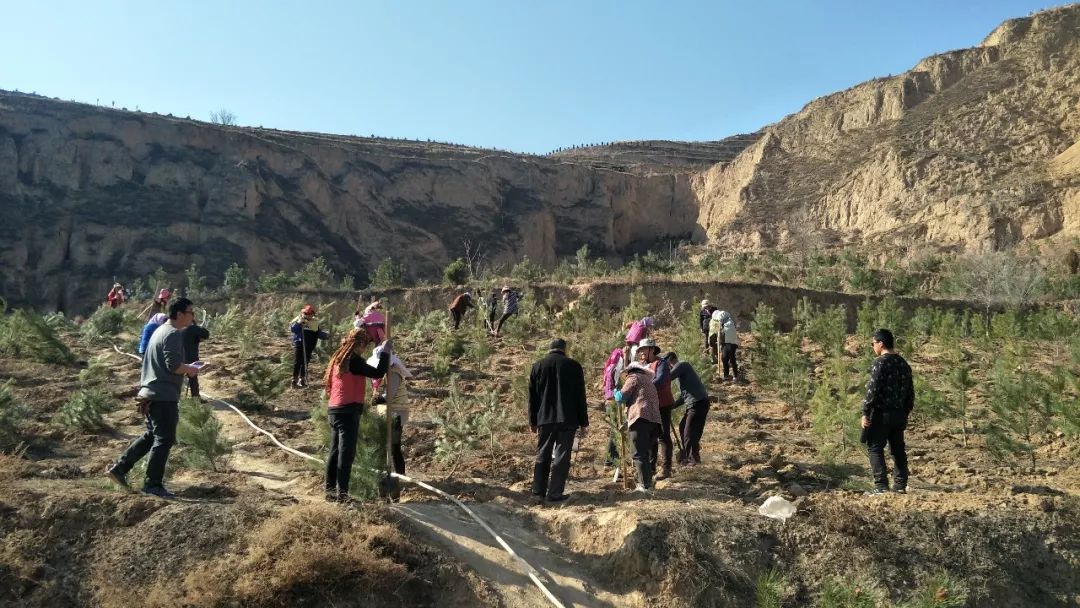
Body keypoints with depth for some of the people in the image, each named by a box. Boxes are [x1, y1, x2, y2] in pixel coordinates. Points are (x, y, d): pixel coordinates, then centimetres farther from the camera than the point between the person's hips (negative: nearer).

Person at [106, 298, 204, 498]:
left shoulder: (160, 331, 18)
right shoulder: (174, 334, -14)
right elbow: (173, 365, -22)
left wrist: (185, 369, 17)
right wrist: (189, 370, -4)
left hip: (150, 393, 10)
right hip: (164, 396, -10)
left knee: (151, 435, 19)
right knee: (164, 439, -2)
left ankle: (119, 468, 20)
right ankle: (152, 484, 3)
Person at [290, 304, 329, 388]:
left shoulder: (315, 322, 7)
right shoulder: (298, 319, -5)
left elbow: (319, 333, 10)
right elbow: (291, 329, -15)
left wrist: (325, 336, -7)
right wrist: (299, 323, -27)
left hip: (309, 346, 5)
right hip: (299, 344, -5)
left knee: (305, 362, 13)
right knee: (297, 362, -3)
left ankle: (302, 379, 24)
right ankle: (294, 381, 2)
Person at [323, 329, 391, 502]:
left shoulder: (338, 358, 14)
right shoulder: (353, 360, -12)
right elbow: (378, 373, -15)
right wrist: (385, 353, -4)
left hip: (334, 410, 9)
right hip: (348, 411, -9)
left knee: (335, 452, 12)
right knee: (347, 453, -7)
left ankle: (331, 491, 17)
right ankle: (342, 494, -7)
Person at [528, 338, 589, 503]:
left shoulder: (538, 366, 5)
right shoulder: (573, 366, -1)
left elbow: (532, 396, 7)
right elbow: (580, 396, 1)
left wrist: (533, 421, 13)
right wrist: (583, 421, 6)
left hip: (544, 418, 2)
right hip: (567, 419, -2)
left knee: (543, 455, 13)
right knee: (561, 456, 0)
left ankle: (539, 490, 16)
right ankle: (555, 493, -2)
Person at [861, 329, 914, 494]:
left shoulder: (880, 363, -13)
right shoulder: (903, 364, 12)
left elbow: (872, 390, -18)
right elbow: (910, 392, 16)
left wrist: (865, 413, -14)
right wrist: (906, 412, 22)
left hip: (881, 414, -8)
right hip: (899, 415, 8)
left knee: (875, 448, -3)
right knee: (898, 449, 13)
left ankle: (881, 486, -7)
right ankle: (900, 485, 17)